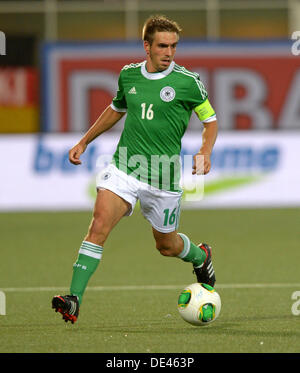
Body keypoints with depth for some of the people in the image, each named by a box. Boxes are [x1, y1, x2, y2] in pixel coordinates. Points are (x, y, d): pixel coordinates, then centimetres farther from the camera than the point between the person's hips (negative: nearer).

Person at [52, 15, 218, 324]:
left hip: (162, 177, -2)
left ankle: (200, 256, 51)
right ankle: (74, 300, -24)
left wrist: (205, 152, -15)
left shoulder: (188, 82, -6)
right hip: (123, 167, 2)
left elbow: (210, 120, 4)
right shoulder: (129, 75, 6)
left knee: (167, 245, 14)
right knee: (99, 225, -20)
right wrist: (84, 142, 26)